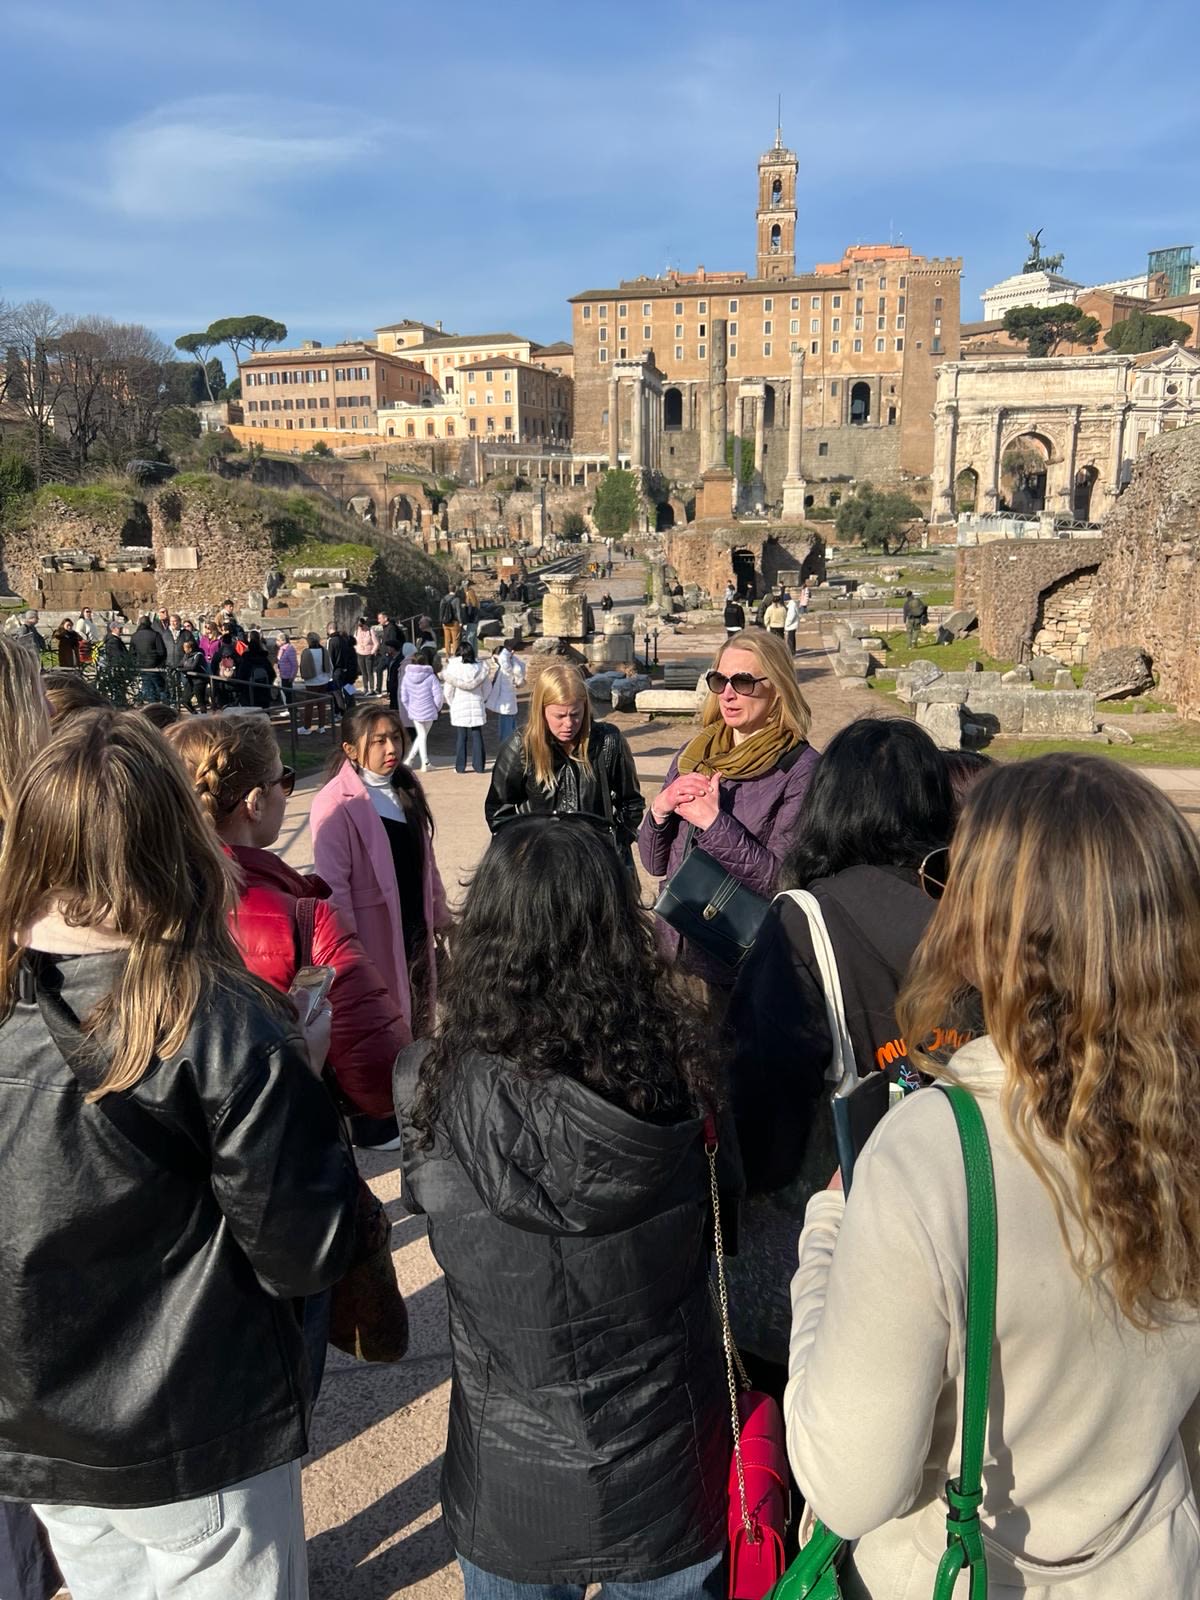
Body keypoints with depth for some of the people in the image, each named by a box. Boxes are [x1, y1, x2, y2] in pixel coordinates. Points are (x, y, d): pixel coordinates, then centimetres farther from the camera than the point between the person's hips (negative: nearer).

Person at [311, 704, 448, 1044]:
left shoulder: (406, 788, 6)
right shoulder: (336, 805, -18)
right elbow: (333, 884, -19)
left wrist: (439, 914, 15)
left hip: (414, 926, 7)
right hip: (373, 933, -7)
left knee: (418, 1015, 18)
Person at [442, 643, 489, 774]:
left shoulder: (452, 667, -7)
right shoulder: (480, 668, 0)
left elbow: (448, 691, -5)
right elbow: (486, 690, 5)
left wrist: (451, 703, 10)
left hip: (459, 707, -2)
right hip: (477, 707, 2)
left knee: (460, 737, 4)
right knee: (477, 736, 7)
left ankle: (460, 766, 6)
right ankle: (479, 765, 8)